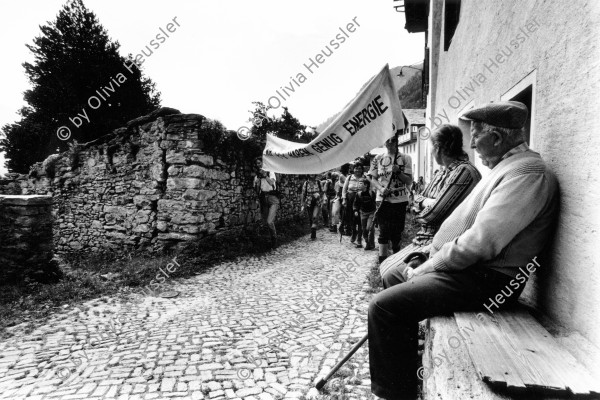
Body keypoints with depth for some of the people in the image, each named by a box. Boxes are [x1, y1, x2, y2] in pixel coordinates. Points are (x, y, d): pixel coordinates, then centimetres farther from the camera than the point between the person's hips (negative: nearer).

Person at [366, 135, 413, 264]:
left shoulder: (405, 158, 3)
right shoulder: (378, 158, 6)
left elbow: (409, 181, 0)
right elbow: (372, 178, 6)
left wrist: (398, 172, -18)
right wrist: (381, 188, -13)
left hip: (400, 200, 0)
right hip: (383, 199, 0)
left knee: (397, 231, 9)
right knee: (384, 230, -1)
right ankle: (382, 261, 5)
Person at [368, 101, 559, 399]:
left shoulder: (526, 173, -18)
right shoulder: (507, 167, 16)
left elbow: (479, 244, -27)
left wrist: (427, 268, -15)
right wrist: (429, 251, 10)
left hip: (487, 279, -11)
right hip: (464, 264, 11)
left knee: (384, 306, -21)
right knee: (393, 278, 20)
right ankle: (406, 364, 31)